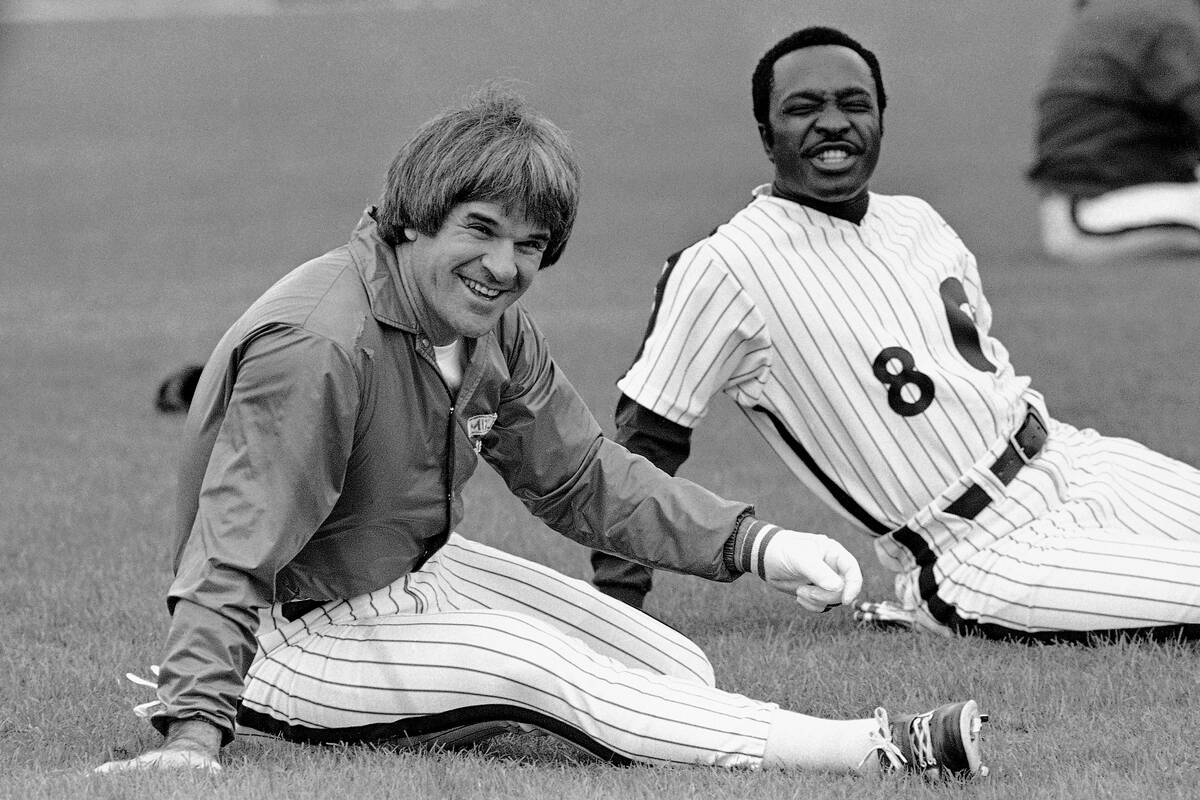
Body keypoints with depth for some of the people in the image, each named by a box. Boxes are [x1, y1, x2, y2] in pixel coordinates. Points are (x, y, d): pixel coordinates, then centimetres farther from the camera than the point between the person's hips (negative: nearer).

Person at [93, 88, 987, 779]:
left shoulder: (493, 328, -2)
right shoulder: (317, 343, -29)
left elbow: (585, 477, 7)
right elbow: (233, 555, -31)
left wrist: (756, 545, -7)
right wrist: (196, 733, -42)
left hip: (421, 573, 9)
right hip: (299, 631, -9)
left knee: (677, 675, 0)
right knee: (542, 664, -26)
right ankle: (881, 751, -31)